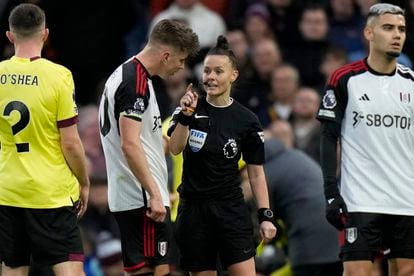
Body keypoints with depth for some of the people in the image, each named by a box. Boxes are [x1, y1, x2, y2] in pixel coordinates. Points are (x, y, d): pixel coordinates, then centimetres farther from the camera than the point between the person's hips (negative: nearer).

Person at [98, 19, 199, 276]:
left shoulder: (125, 74, 16)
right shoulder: (137, 82, -16)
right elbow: (130, 144, -23)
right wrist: (154, 195, -22)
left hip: (128, 197, 10)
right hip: (143, 198, -10)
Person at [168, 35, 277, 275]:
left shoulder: (246, 120, 0)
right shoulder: (191, 108, 0)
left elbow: (256, 172, 4)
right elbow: (175, 148, -15)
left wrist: (266, 215, -2)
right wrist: (185, 116, -31)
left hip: (231, 209, -1)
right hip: (194, 208, 1)